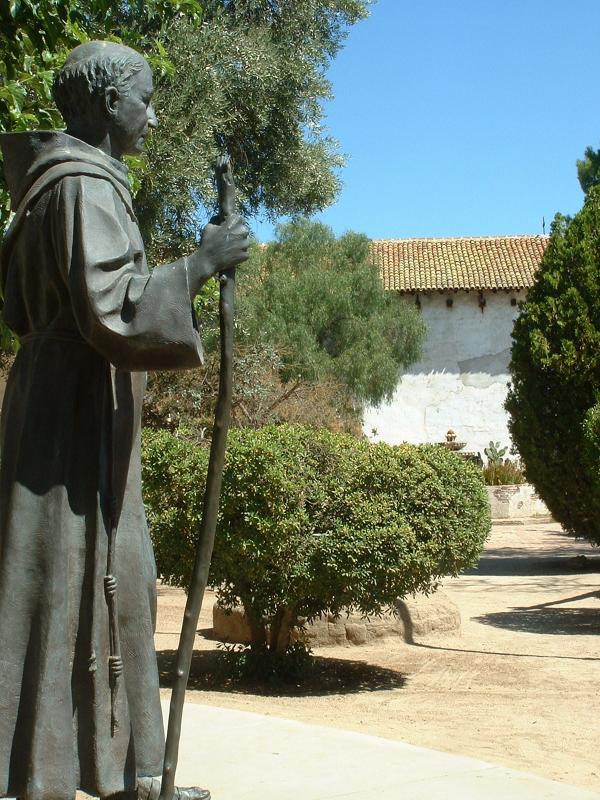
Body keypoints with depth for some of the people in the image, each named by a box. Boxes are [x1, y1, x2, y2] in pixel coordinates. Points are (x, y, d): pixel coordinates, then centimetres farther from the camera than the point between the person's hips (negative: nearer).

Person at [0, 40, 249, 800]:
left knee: (118, 585, 13)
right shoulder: (85, 186, -14)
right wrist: (198, 265, -16)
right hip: (77, 413, -10)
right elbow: (108, 309, -24)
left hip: (64, 407, 10)